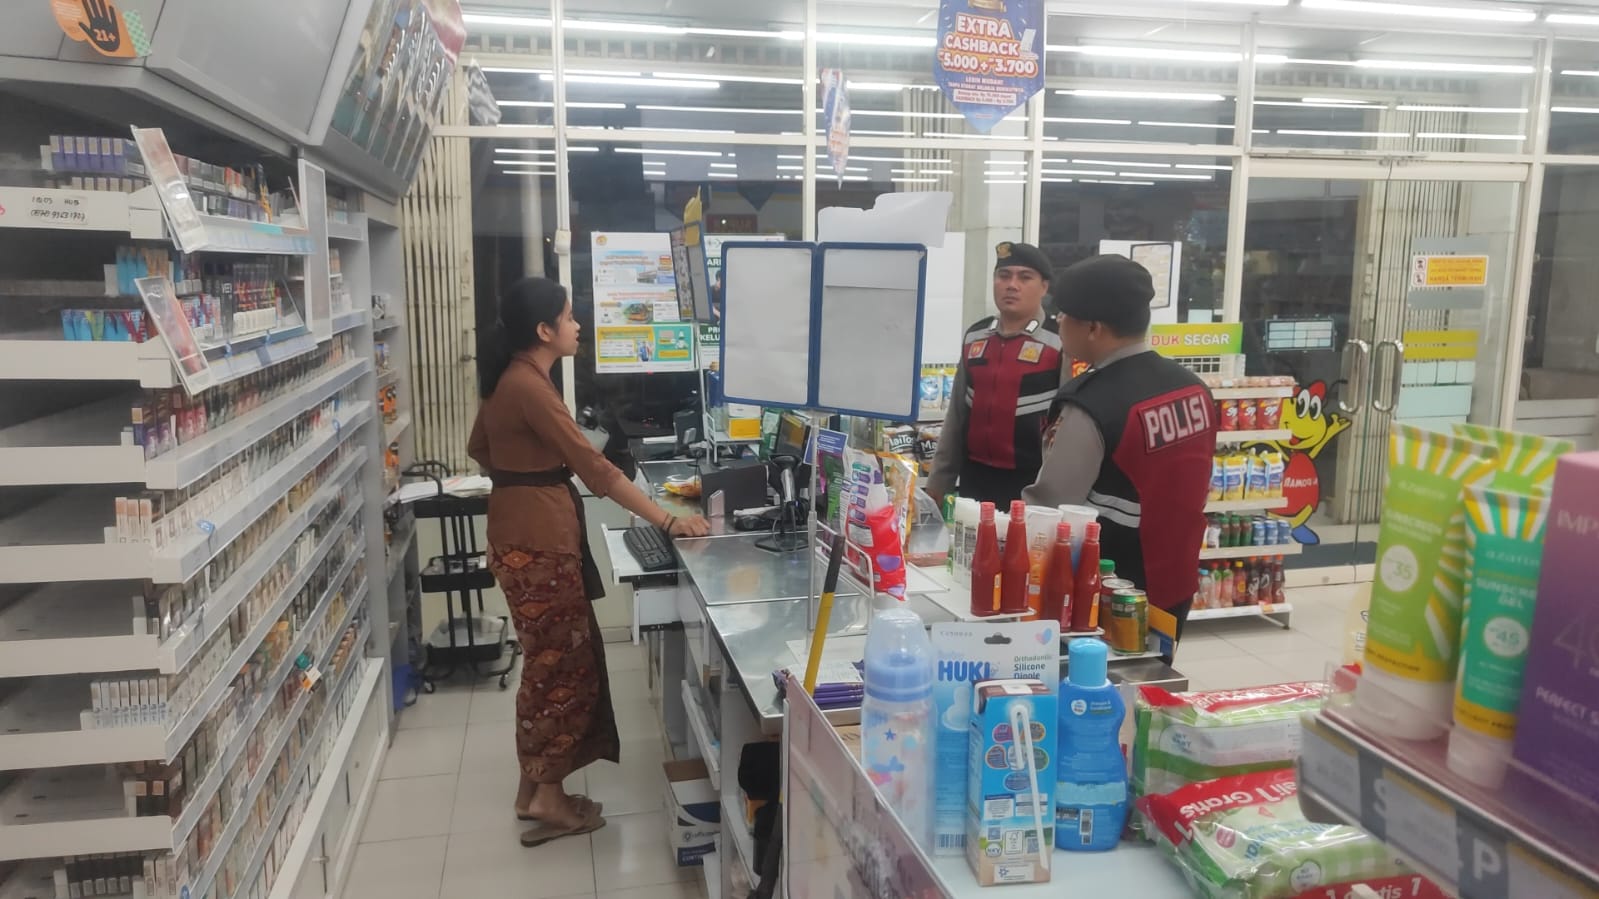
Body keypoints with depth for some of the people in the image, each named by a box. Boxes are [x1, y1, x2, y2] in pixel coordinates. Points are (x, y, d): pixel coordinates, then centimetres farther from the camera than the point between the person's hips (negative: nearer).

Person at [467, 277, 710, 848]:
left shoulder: (511, 377, 11)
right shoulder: (529, 386, -20)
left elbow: (479, 449, 23)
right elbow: (594, 468, -24)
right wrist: (666, 521, -22)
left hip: (527, 531, 10)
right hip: (537, 539, -10)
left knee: (552, 660, 16)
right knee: (562, 663, 1)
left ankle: (535, 787, 26)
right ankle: (546, 798, 12)